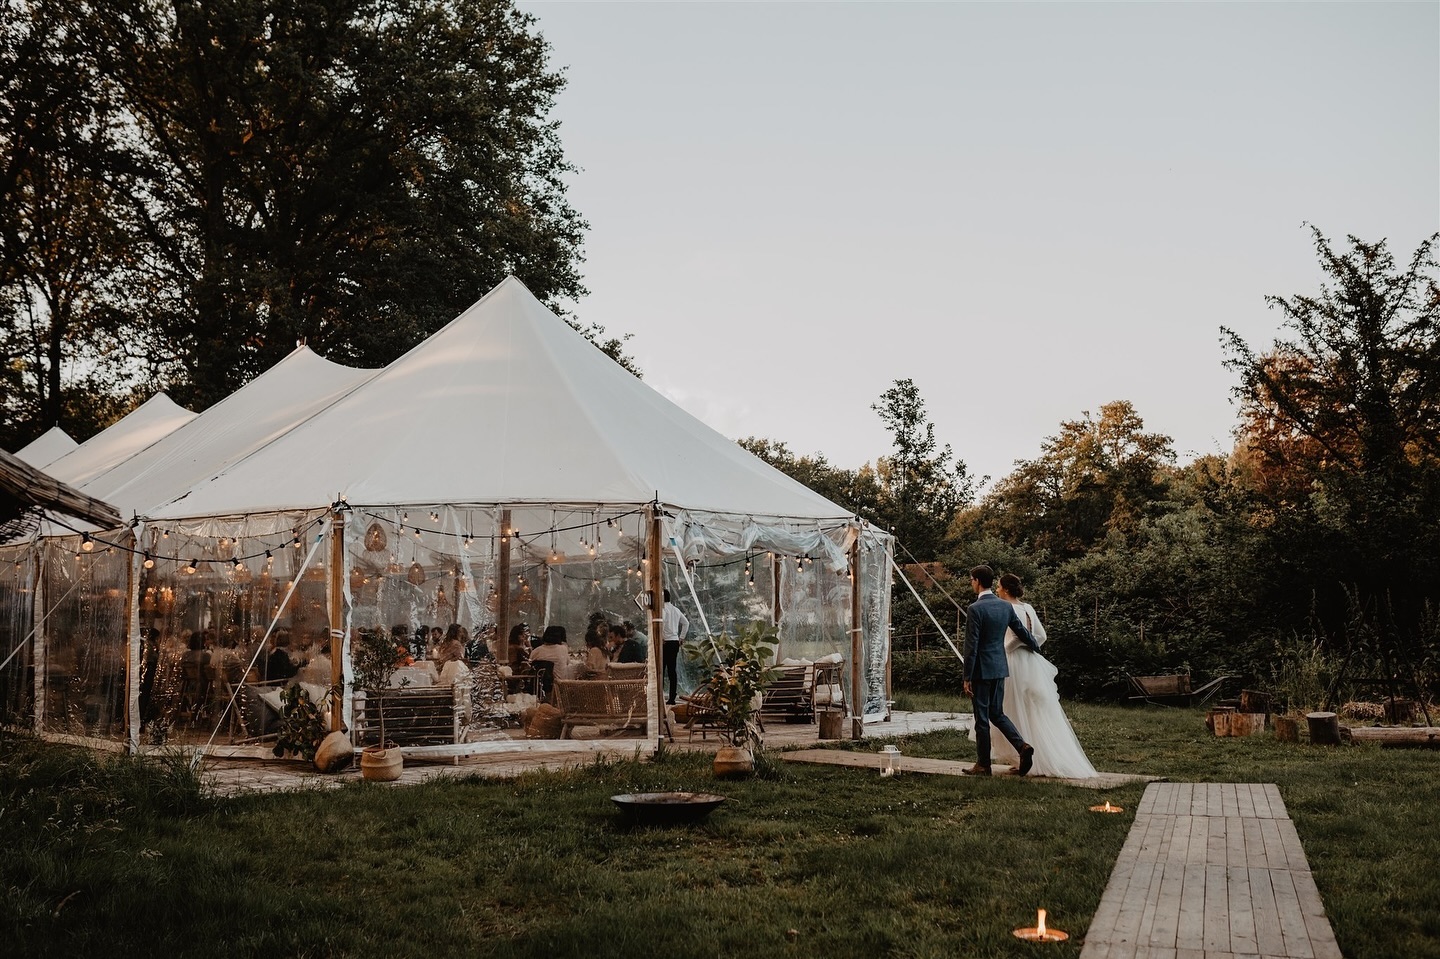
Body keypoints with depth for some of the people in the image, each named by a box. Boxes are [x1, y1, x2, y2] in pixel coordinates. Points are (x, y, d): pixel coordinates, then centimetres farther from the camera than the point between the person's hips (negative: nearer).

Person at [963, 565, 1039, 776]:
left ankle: (983, 765, 9)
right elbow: (1022, 631, 15)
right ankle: (1022, 746, -1)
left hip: (982, 669, -7)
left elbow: (971, 646, -16)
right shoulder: (1006, 606, 5)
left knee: (982, 717, 2)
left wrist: (967, 677, -12)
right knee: (997, 713, 17)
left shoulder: (975, 609, -16)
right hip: (1000, 667, 7)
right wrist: (1036, 647, 36)